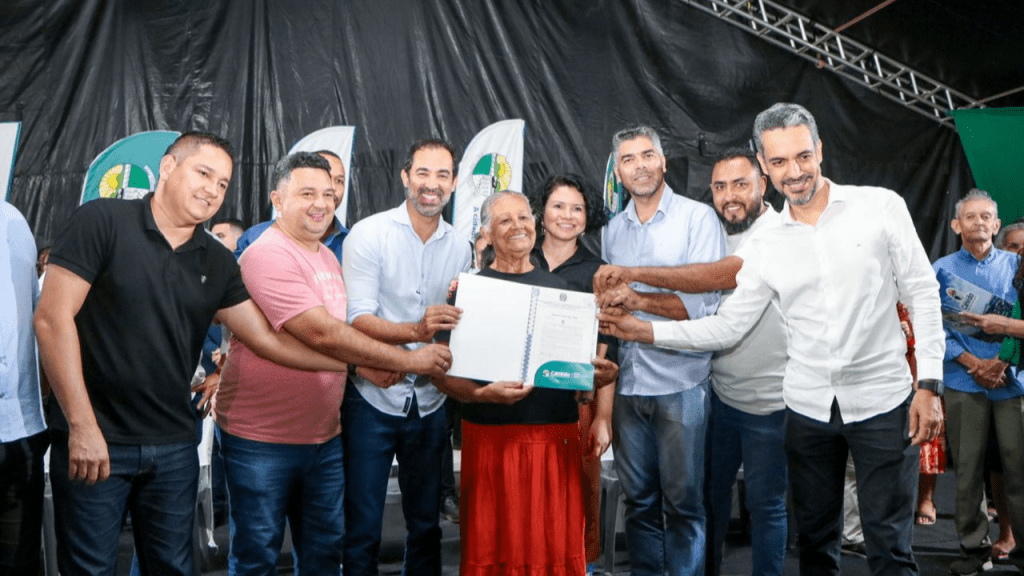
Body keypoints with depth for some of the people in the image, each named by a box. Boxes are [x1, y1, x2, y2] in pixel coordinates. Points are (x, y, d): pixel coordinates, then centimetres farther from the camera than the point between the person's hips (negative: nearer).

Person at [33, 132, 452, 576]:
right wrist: (81, 425, -17)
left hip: (174, 445, 4)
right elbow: (53, 318, -12)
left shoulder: (217, 262, 5)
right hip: (94, 438, -4)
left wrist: (393, 360, -1)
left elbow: (270, 340, 3)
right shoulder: (102, 222, -8)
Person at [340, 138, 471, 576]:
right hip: (372, 398, -4)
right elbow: (359, 319, -17)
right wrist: (416, 330, -33)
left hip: (429, 402, 4)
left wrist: (463, 317, -8)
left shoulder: (460, 246, 6)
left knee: (427, 525, 15)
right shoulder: (369, 234, -8)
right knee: (362, 529, 5)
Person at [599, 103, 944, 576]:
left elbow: (922, 295, -2)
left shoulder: (881, 206, -4)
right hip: (809, 408, 3)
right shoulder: (764, 248, 3)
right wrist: (646, 331, -3)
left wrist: (929, 384, -7)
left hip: (882, 400, -2)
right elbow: (727, 327, 5)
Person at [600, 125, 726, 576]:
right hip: (627, 381, 4)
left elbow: (703, 303, -12)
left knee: (682, 502, 5)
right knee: (638, 499, 14)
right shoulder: (612, 229, 12)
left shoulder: (699, 218, -3)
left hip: (680, 382, -4)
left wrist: (637, 299, -17)